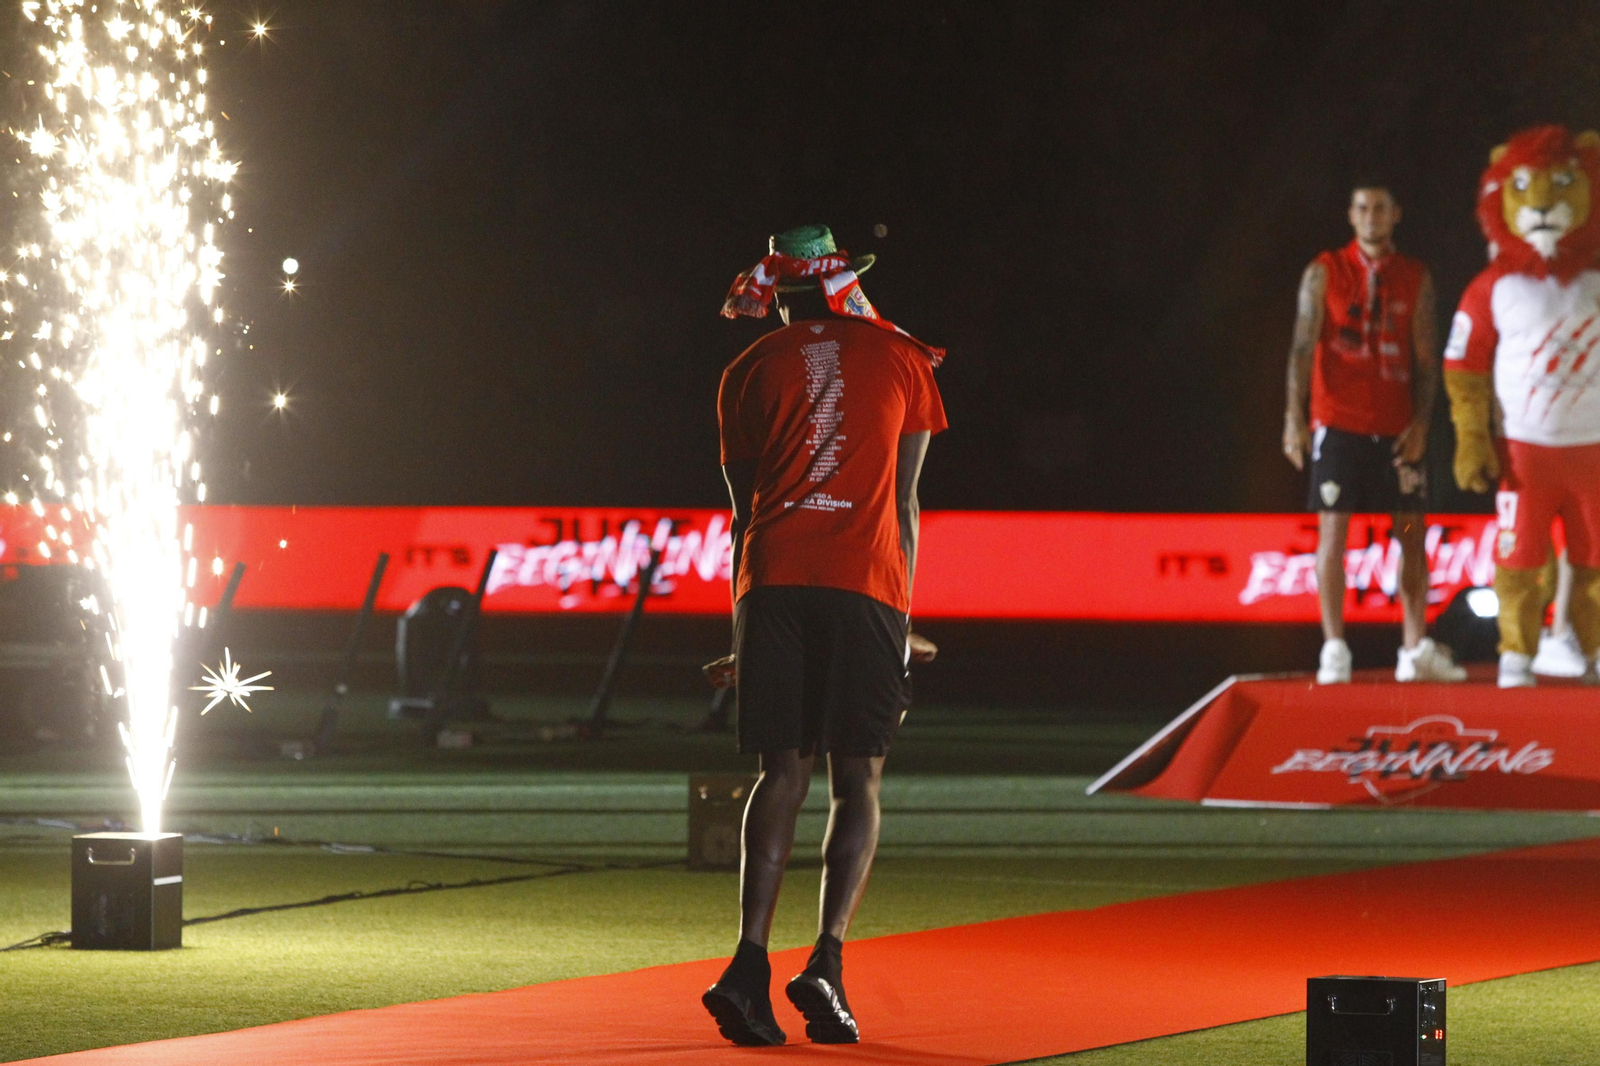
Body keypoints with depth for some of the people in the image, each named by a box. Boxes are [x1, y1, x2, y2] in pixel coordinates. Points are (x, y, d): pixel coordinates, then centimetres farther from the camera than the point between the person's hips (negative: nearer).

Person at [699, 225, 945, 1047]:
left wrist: (741, 629, 23)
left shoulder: (751, 371, 14)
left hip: (773, 579, 1)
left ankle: (750, 963, -11)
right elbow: (904, 502, 13)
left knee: (782, 773, 4)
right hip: (865, 580, -1)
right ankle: (827, 961, -13)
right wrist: (903, 613, 19)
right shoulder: (900, 358, 13)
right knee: (856, 778, 3)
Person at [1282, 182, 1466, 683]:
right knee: (1333, 530, -5)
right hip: (1338, 425, -2)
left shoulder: (1415, 279, 8)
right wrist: (1294, 417, -10)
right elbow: (1302, 346, -2)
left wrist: (1420, 422, -4)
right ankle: (1334, 649, -2)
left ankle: (1416, 649, 7)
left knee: (1412, 533, 2)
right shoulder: (1324, 273, 2)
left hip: (1397, 429, 2)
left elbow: (1426, 356, 7)